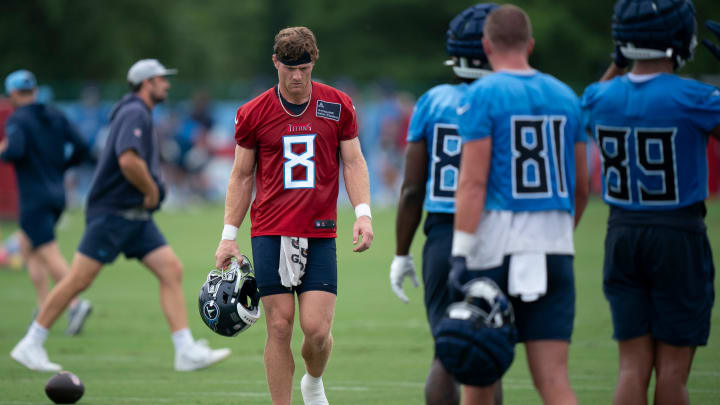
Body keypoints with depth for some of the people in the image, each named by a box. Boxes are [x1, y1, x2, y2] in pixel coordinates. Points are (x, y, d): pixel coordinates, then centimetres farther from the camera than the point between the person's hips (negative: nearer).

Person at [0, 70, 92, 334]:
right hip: (57, 195, 7)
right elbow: (81, 150, 5)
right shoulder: (55, 117, 9)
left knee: (49, 255, -12)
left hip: (35, 198, -7)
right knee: (26, 246, 20)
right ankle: (43, 308, 12)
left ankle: (75, 304, -28)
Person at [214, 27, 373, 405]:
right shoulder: (253, 113, 3)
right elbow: (242, 176, 10)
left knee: (317, 329, -7)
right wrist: (229, 235, 6)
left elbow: (353, 162, 9)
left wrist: (363, 213, -5)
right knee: (279, 327, -4)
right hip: (270, 232, 0)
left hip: (320, 232, 0)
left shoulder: (338, 106, 4)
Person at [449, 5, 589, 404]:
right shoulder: (565, 97, 11)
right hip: (554, 246, 4)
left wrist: (461, 253, -13)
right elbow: (580, 187, 16)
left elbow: (473, 180, -12)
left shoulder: (483, 95, -4)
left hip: (496, 241, -4)